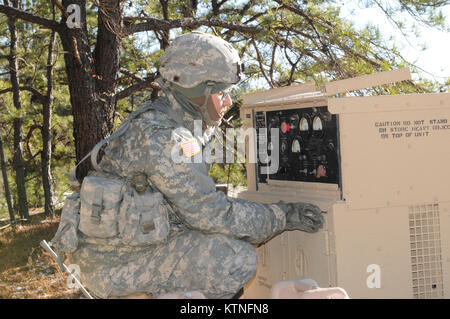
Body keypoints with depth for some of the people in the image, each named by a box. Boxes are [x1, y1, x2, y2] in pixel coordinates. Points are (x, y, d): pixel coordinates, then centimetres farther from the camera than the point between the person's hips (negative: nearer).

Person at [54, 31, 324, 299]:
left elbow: (195, 203, 16)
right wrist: (281, 217, -12)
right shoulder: (162, 137, -21)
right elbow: (211, 214, -20)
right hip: (116, 263, -10)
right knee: (240, 259, -17)